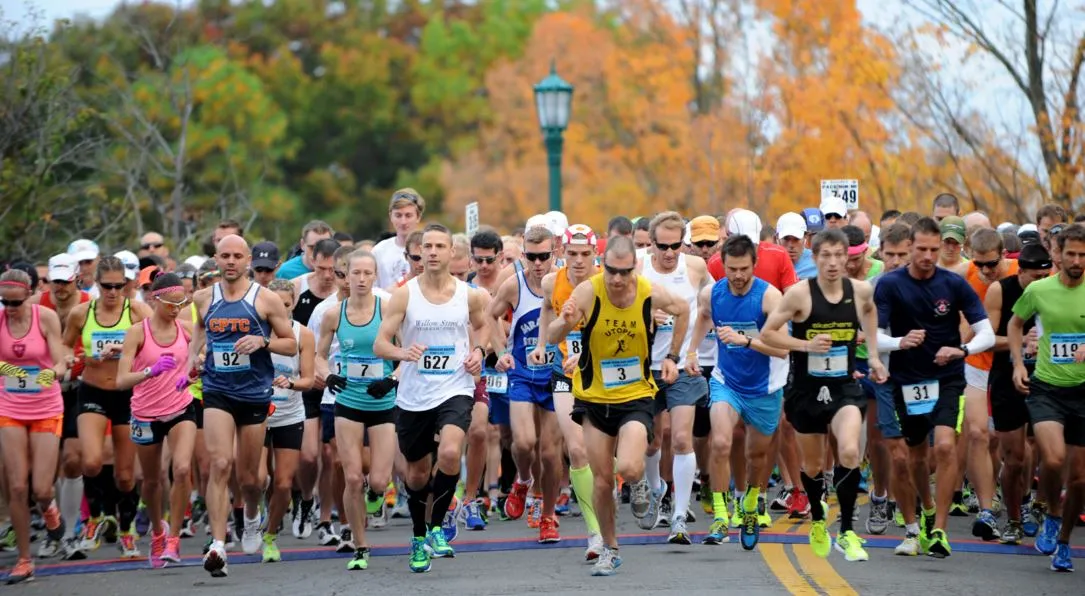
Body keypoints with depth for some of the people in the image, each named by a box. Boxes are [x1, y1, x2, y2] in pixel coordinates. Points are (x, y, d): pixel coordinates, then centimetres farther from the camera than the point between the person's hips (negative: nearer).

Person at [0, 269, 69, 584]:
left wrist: (53, 373, -36)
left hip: (46, 410, -1)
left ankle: (49, 509, 31)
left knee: (41, 490, -7)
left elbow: (60, 363, -14)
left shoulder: (46, 317, -11)